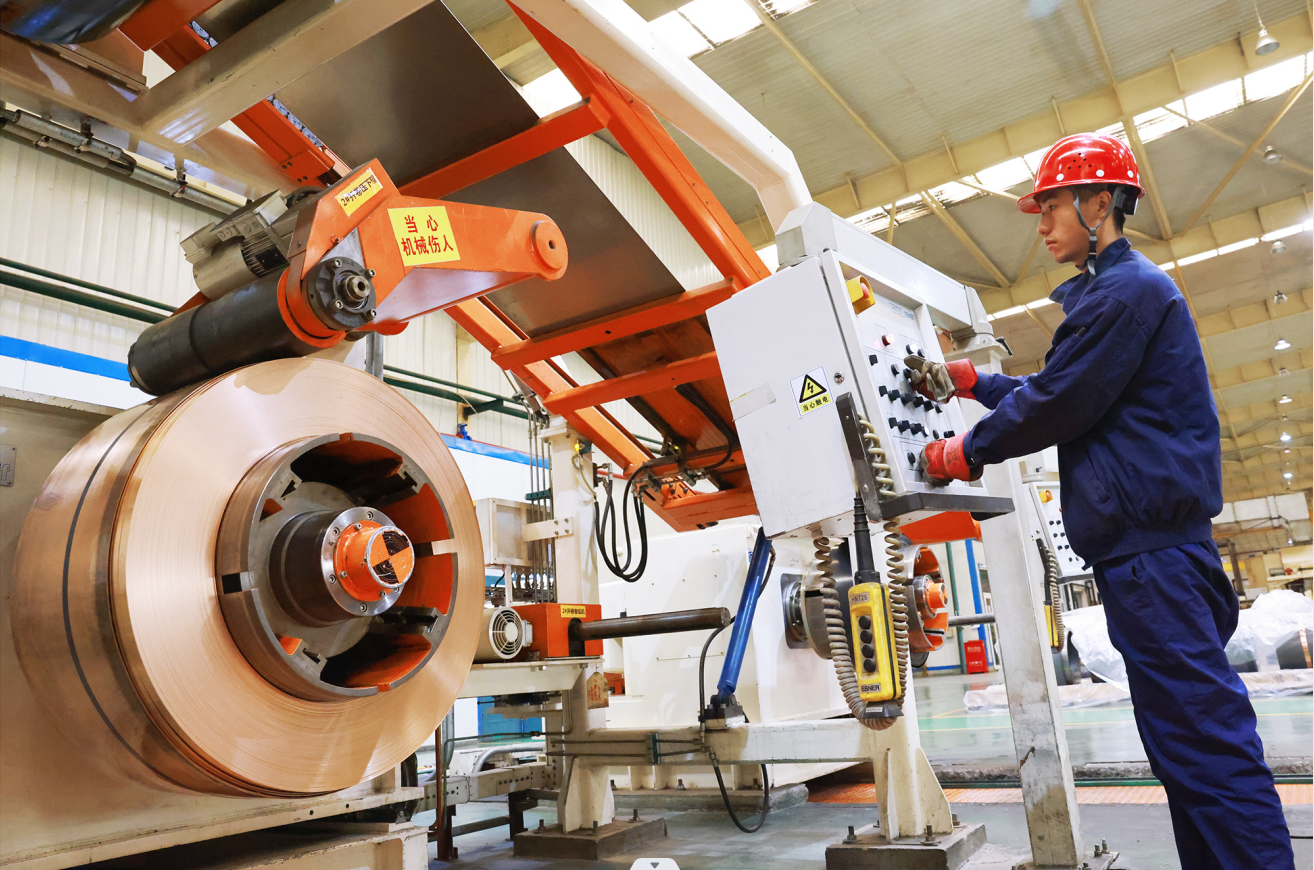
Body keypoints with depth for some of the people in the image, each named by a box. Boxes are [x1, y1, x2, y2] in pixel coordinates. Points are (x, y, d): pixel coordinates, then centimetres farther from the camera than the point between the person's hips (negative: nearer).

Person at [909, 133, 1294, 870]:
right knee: (1189, 738, 13)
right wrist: (970, 381, 19)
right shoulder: (1122, 288, 23)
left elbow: (1056, 406, -14)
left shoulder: (1125, 290, -10)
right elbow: (1066, 396, 26)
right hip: (1150, 541, 11)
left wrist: (965, 454, -2)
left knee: (1203, 737, -9)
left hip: (1150, 545, -11)